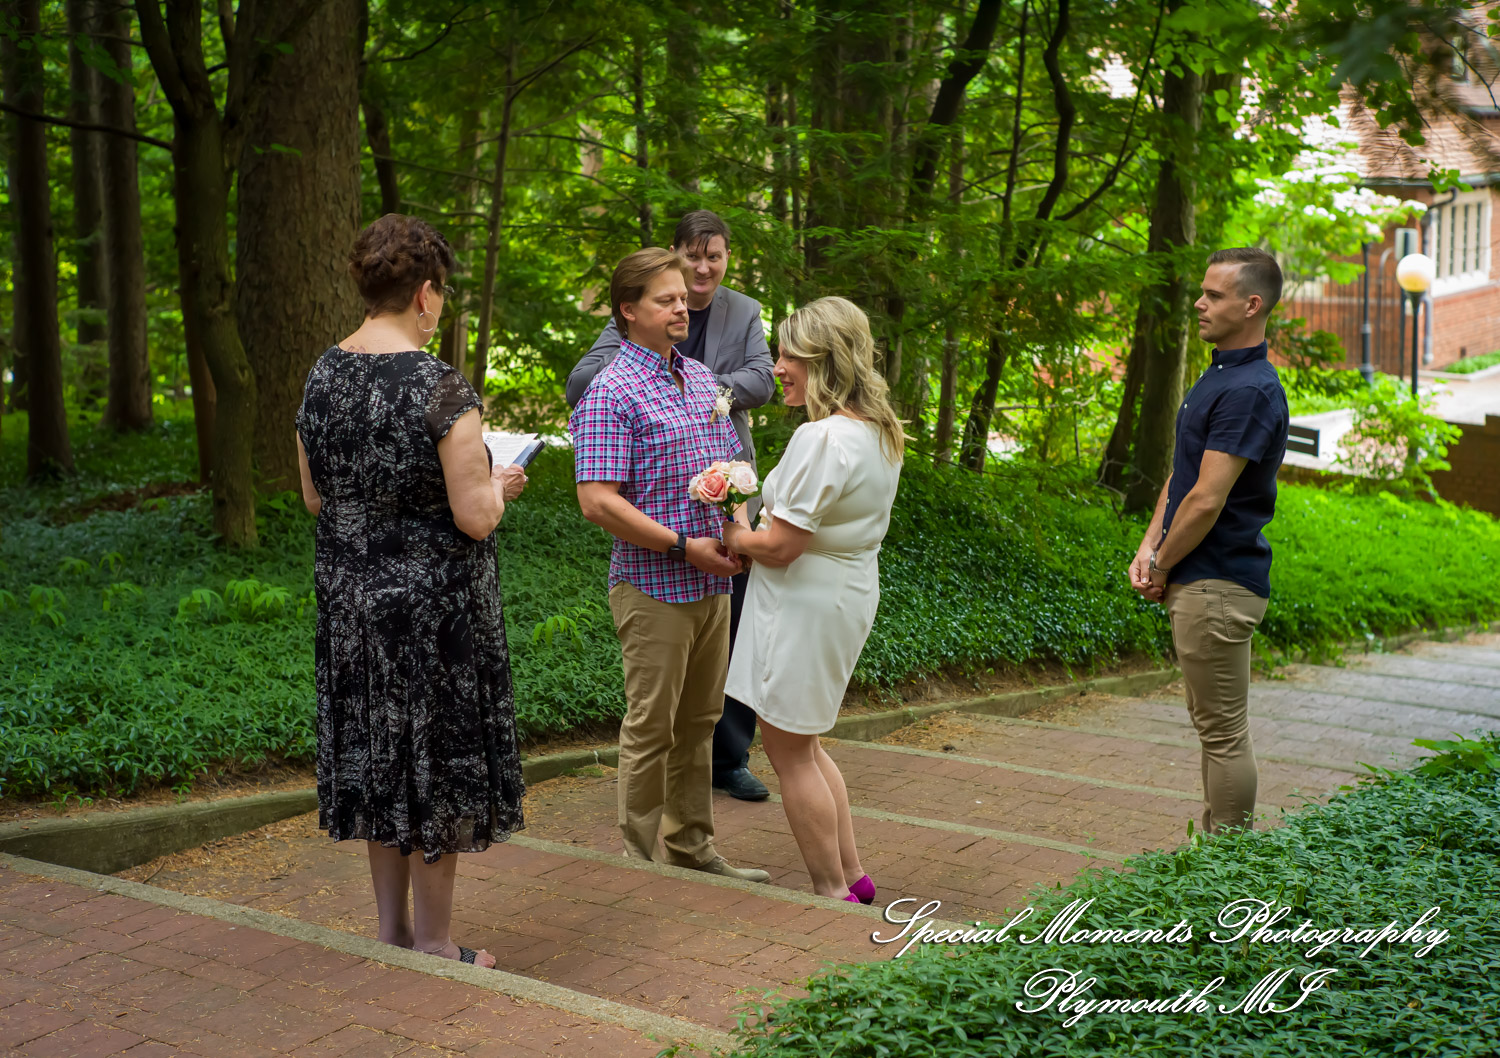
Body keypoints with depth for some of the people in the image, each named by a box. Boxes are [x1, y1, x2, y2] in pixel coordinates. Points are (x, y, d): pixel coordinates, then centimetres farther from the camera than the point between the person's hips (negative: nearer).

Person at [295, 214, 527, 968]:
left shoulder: (323, 376, 1)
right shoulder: (440, 388, -19)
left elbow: (315, 497, 9)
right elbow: (475, 518, -20)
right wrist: (498, 485, 0)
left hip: (349, 598, 7)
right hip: (435, 604, -6)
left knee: (377, 754, 17)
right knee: (435, 761, 6)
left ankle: (391, 925, 29)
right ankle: (432, 941, 17)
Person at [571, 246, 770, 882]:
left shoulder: (701, 377, 13)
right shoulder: (611, 393, -13)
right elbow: (597, 501, -20)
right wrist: (685, 546, -20)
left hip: (711, 584, 8)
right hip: (653, 588, -8)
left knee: (699, 721, 16)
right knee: (651, 727, 1)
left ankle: (692, 848, 28)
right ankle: (642, 862, 12)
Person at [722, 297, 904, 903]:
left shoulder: (821, 438, -24)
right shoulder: (879, 432, 7)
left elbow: (780, 546, -24)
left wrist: (733, 538, -3)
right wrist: (751, 540, 5)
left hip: (806, 604, -10)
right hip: (850, 595, 10)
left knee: (788, 751, 4)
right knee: (803, 745, 21)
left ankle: (833, 894, 12)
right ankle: (852, 875, 25)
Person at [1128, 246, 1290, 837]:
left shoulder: (1249, 390, -20)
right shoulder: (1216, 377, 13)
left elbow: (1206, 500, -22)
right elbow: (1181, 474, 17)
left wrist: (1162, 568, -10)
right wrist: (1149, 547, 4)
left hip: (1217, 586, -11)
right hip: (1199, 582, 11)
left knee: (1224, 732, -3)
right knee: (1214, 725, 17)